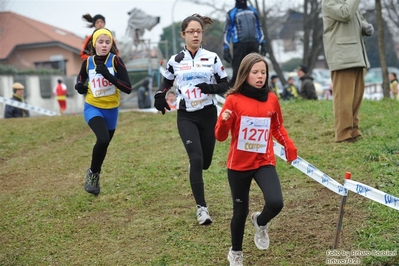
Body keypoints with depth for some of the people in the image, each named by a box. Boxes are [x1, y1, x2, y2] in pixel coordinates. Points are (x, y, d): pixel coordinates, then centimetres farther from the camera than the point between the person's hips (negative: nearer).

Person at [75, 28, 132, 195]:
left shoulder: (116, 61, -14)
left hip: (111, 110, 1)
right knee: (103, 139, -27)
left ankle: (95, 175, 46)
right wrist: (79, 86, -7)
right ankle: (92, 173, -2)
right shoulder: (87, 62, -6)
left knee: (104, 144, 18)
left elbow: (128, 88, -21)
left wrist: (108, 75, -30)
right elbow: (81, 78, 16)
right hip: (93, 108, -1)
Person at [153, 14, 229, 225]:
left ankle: (193, 166, 50)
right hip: (186, 116, -1)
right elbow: (166, 82, 19)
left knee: (205, 162, 10)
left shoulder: (212, 58, -1)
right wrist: (160, 97, -1)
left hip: (208, 114, 1)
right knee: (196, 159, -17)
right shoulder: (175, 61, 1)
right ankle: (201, 207, -11)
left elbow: (225, 85, 3)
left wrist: (212, 88, -19)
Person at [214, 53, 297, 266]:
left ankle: (260, 223, 15)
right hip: (238, 165, -2)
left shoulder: (271, 99, 2)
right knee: (240, 211, 8)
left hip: (265, 162, 2)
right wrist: (224, 121, -28)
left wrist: (290, 147, 3)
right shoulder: (234, 99, -9)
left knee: (275, 203, -21)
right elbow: (220, 137, -8)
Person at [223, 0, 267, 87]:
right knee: (237, 71, -8)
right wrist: (226, 49, -5)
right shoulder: (232, 14, 5)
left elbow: (259, 28, 21)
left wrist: (263, 43, 13)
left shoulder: (253, 11, 17)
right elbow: (227, 32, 3)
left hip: (254, 44, 4)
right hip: (239, 44, -4)